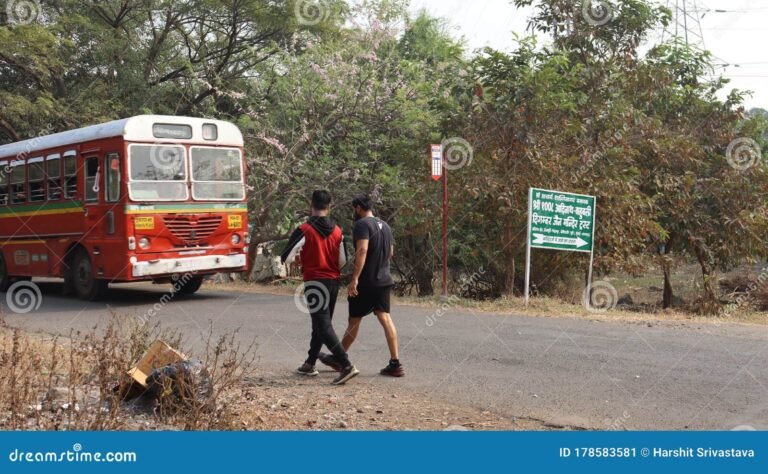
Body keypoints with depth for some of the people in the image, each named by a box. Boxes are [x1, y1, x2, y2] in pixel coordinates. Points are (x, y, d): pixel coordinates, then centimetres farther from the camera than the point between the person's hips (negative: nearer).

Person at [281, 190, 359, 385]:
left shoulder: (304, 230, -12)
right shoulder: (337, 231, 1)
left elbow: (286, 258, -12)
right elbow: (343, 262, 5)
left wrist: (299, 257, 10)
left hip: (314, 283, -5)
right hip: (333, 282, 6)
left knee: (324, 327, -6)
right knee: (321, 324, 17)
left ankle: (346, 365, -18)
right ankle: (309, 364, 27)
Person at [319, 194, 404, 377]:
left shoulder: (362, 224, -13)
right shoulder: (385, 225, 14)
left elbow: (362, 250, -25)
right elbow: (390, 252, 22)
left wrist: (355, 278, -28)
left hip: (366, 282, -7)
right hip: (385, 280, 7)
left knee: (354, 320, 5)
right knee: (385, 317, 3)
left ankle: (338, 358, 21)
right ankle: (395, 363, -5)